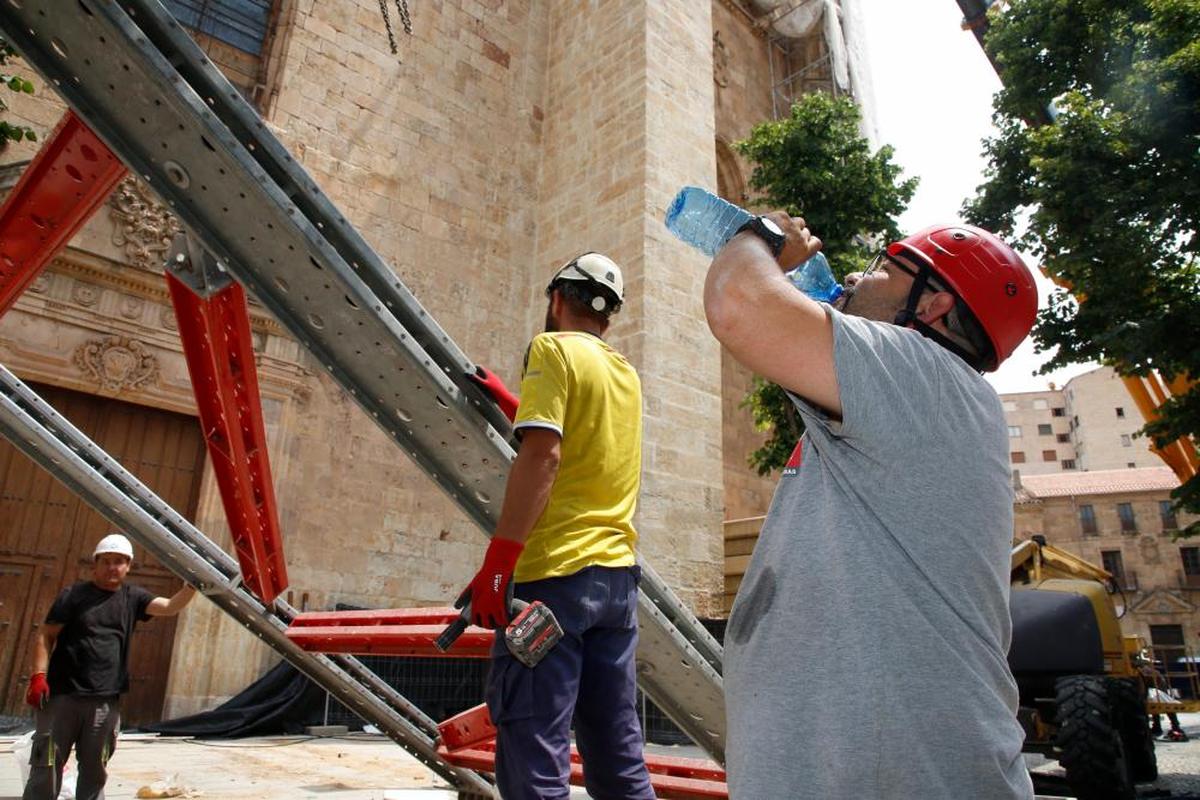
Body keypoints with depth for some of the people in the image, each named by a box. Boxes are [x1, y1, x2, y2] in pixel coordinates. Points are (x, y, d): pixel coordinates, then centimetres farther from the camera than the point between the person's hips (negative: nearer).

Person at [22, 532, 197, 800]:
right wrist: (39, 675, -14)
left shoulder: (132, 597, 7)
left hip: (106, 702, 3)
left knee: (95, 770, 12)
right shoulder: (74, 595, -2)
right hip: (63, 696, -3)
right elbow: (46, 637, -3)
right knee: (47, 767, 3)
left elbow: (170, 607, -2)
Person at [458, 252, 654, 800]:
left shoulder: (553, 348, -2)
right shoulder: (626, 372, 18)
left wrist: (497, 561, -17)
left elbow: (541, 452, -16)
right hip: (618, 572, 8)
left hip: (555, 569, -7)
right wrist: (523, 402, 39)